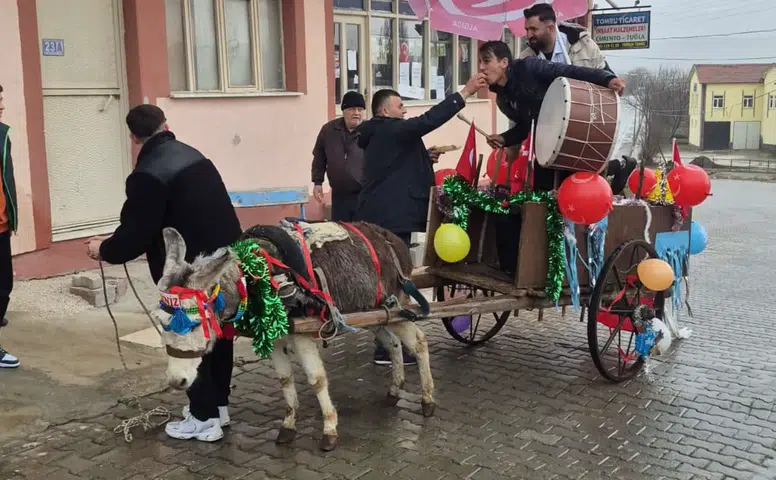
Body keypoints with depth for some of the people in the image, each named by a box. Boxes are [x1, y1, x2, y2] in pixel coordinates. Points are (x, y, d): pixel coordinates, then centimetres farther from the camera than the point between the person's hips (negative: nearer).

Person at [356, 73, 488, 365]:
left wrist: (425, 158, 12)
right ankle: (387, 349, -6)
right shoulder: (389, 130, -11)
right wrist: (465, 93, -23)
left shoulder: (379, 135, 20)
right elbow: (428, 121, -24)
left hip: (381, 217, 11)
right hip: (391, 218, -11)